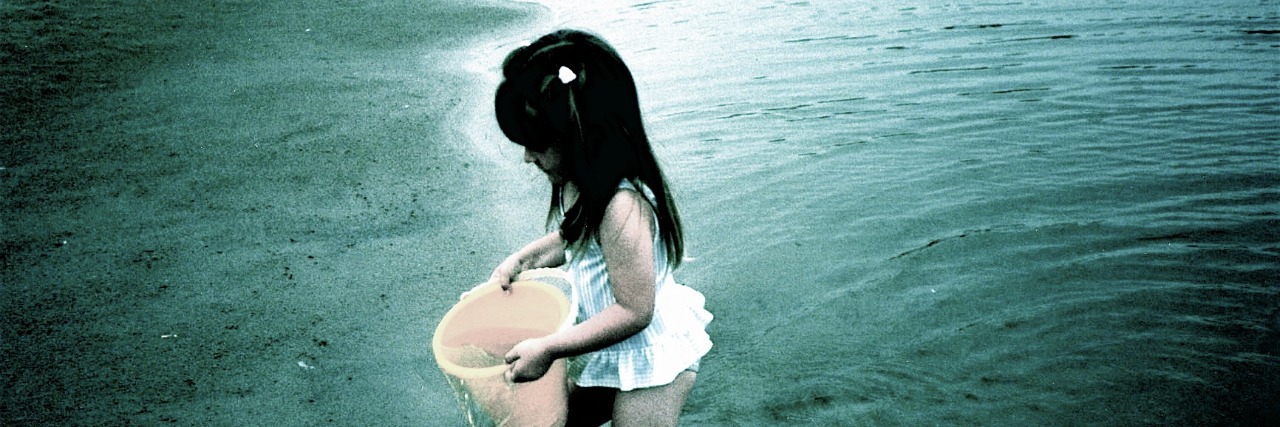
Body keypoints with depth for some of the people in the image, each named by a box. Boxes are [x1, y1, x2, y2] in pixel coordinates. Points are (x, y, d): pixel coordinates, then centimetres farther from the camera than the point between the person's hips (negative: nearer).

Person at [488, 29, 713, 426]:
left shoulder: (622, 207, -34)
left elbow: (634, 311, -29)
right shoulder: (579, 182, -7)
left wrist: (547, 349, -25)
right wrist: (521, 259, 2)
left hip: (649, 362, -9)